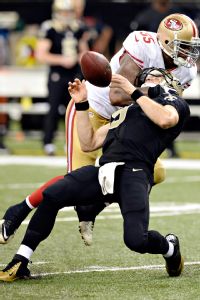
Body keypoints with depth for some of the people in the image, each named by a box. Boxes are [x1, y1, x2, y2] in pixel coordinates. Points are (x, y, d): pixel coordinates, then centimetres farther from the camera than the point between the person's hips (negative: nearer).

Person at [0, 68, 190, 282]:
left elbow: (165, 119, -11)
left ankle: (170, 247, 14)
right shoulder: (127, 111, 34)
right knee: (51, 196, -10)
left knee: (136, 240, -23)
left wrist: (133, 91, -2)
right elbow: (88, 144, 31)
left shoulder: (175, 104, 16)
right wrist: (81, 104, 23)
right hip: (105, 171, 6)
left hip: (134, 171, -6)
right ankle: (19, 264, -4)